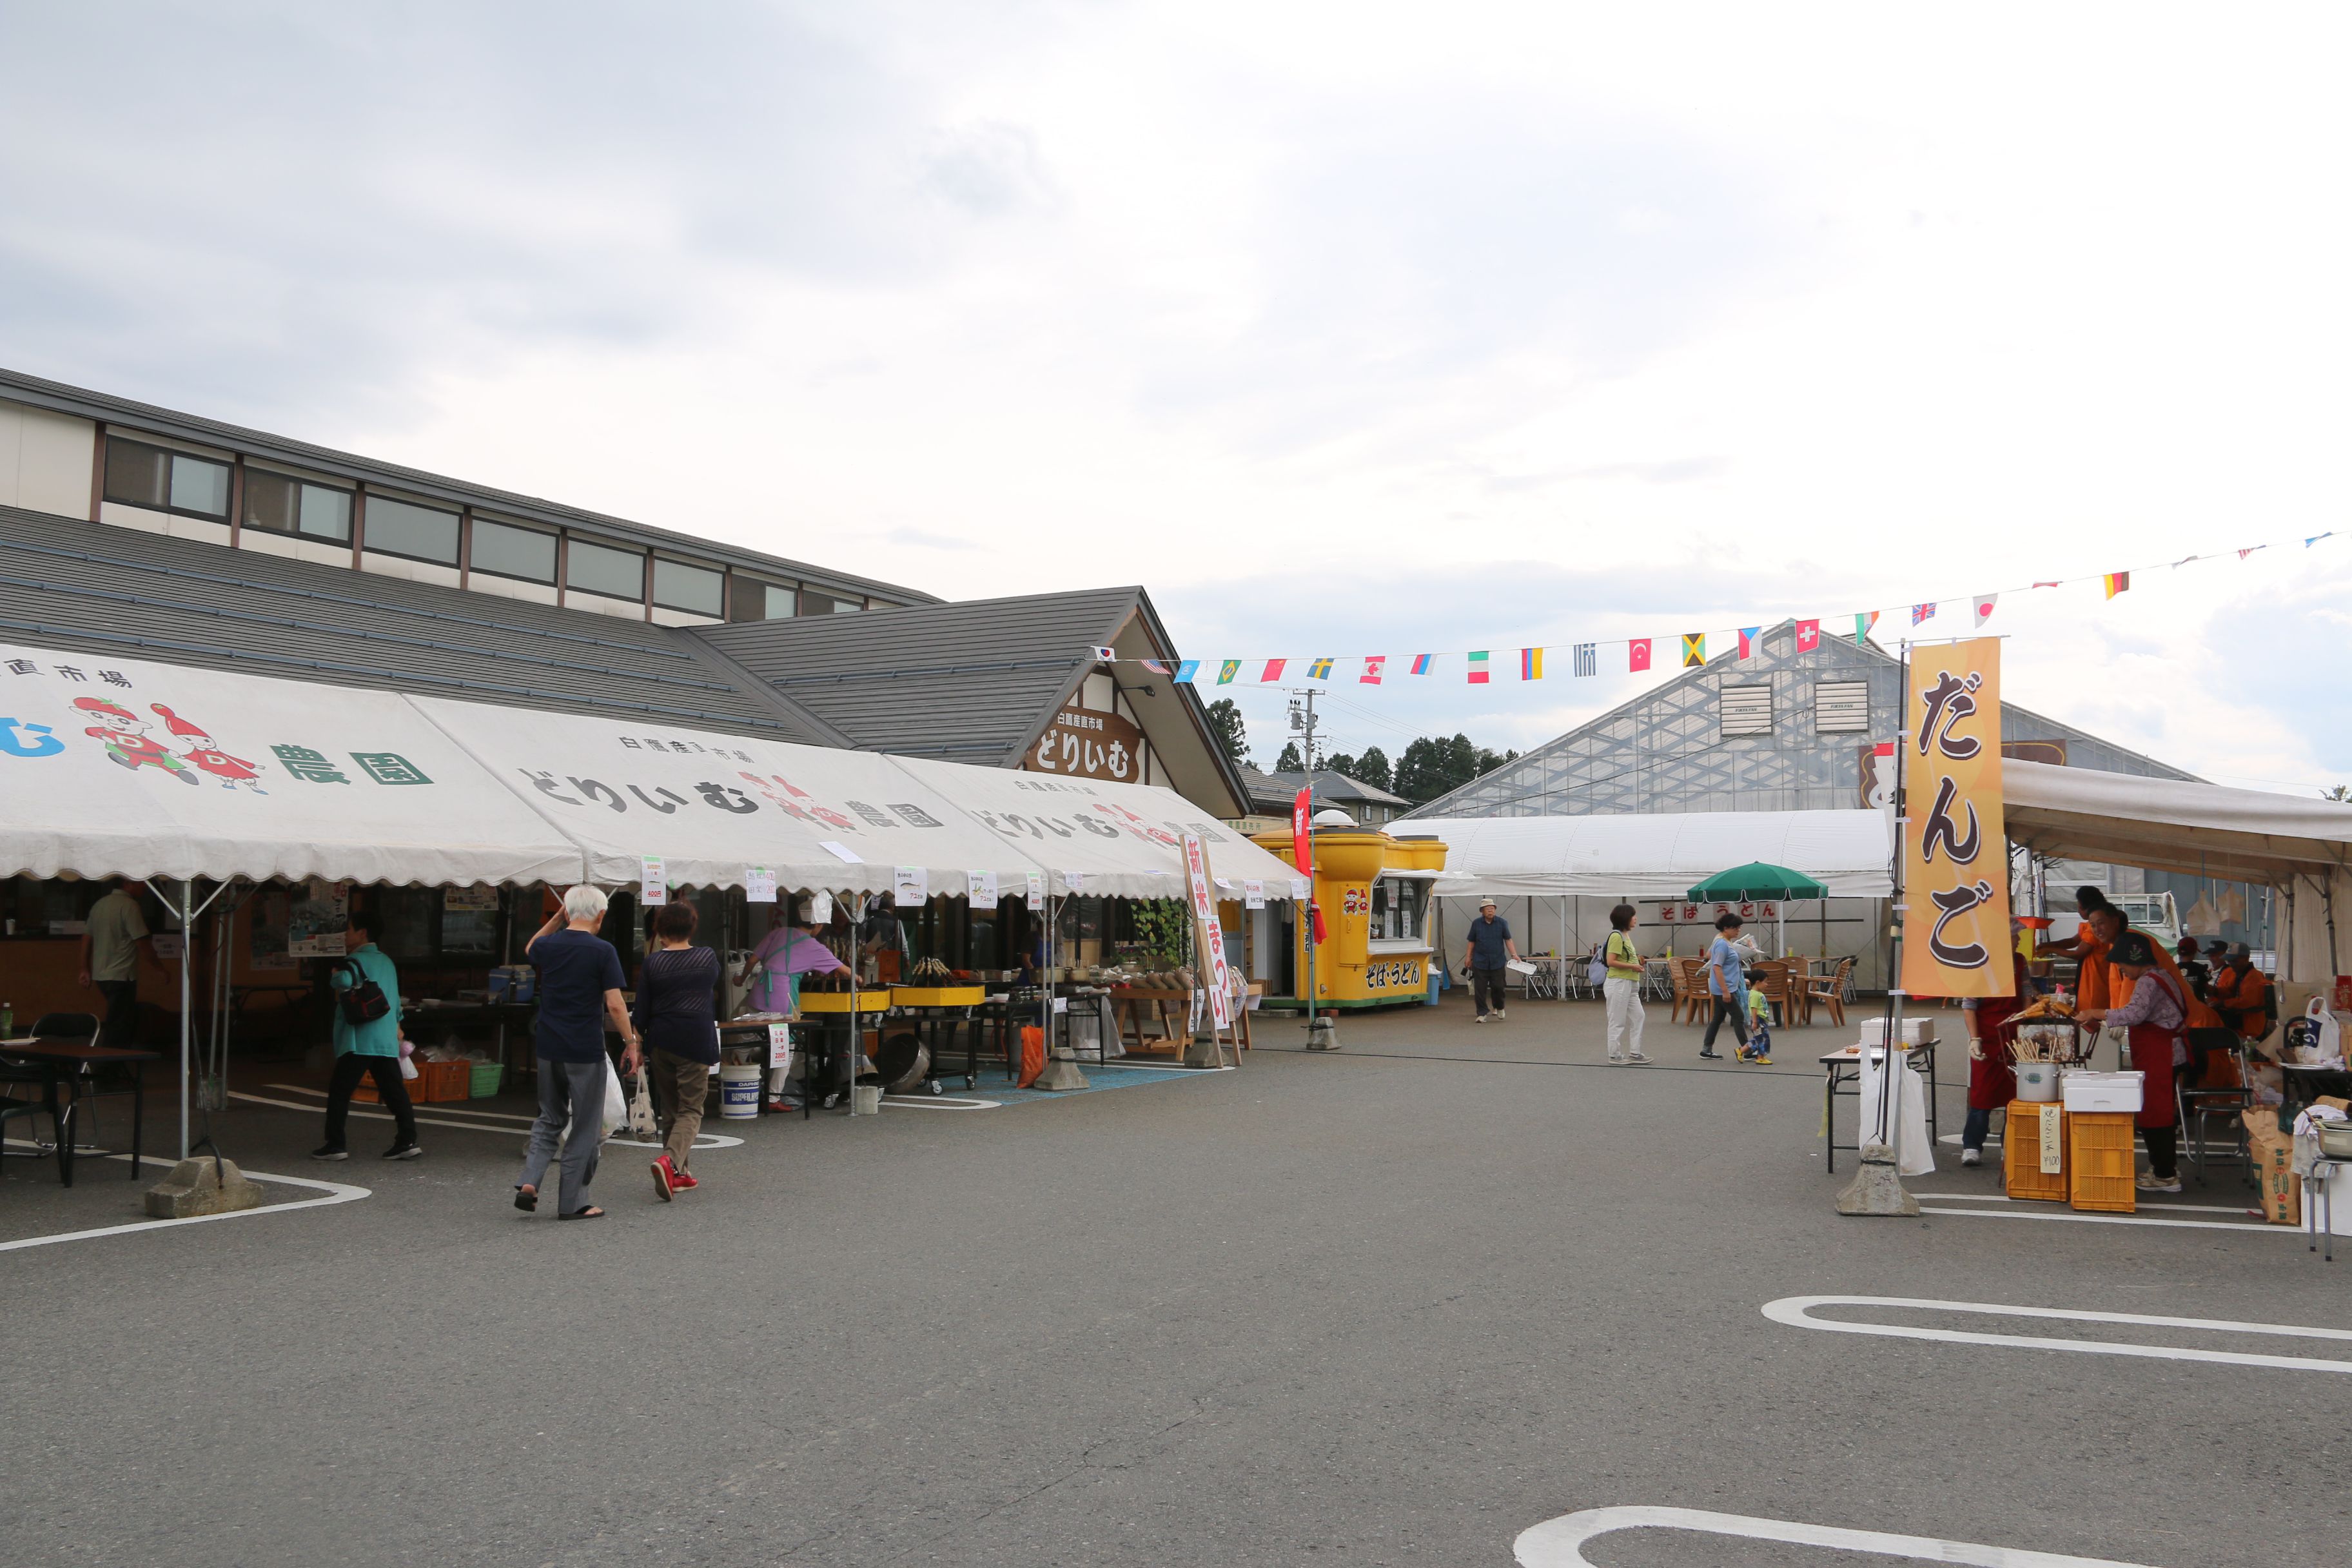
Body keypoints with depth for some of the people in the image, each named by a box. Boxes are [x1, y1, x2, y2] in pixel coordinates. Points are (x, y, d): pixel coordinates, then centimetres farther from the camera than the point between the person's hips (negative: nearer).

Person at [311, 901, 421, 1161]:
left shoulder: (356, 960, -7)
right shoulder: (386, 961, 19)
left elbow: (344, 980, -30)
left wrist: (334, 975, -8)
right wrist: (396, 1024, 36)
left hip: (359, 1040, -7)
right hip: (388, 1040, 8)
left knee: (339, 1091, 1)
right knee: (394, 1091, 4)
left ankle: (335, 1145, 3)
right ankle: (407, 1141, -1)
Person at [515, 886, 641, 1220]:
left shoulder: (548, 947, 2)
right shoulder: (602, 951, -12)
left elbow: (529, 950, 29)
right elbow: (614, 1005, -14)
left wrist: (556, 919, 22)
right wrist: (631, 1043, -4)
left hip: (549, 1050, 5)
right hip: (586, 1053, -5)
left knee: (550, 1119, 20)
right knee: (585, 1127, 5)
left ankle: (529, 1182, 4)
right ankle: (572, 1202, 9)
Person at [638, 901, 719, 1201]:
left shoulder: (652, 963, -1)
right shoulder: (708, 958, 1)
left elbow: (642, 1010, 1)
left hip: (661, 1041, 2)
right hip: (697, 1039, -2)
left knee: (671, 1108, 15)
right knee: (691, 1109, -1)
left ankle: (678, 1175, 18)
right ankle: (669, 1160, -26)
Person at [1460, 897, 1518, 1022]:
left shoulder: (1502, 923, 1)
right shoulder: (1476, 924, 4)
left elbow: (1508, 940, 1)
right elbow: (1471, 942, 10)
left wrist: (1514, 954, -10)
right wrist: (1468, 957, 5)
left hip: (1498, 961, 0)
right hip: (1480, 962, 1)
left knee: (1498, 987, 1)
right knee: (1480, 989, -2)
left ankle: (1499, 1008, 28)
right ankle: (1482, 1014, 5)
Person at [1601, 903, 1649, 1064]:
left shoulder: (1626, 935, 14)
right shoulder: (1616, 936, -15)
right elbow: (1611, 961, -20)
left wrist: (1636, 960, 10)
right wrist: (1632, 966, -17)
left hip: (1630, 984, 10)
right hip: (1618, 983, -10)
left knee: (1637, 1016, 10)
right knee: (1618, 1021, -1)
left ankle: (1634, 1053, 16)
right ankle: (1615, 1055, 7)